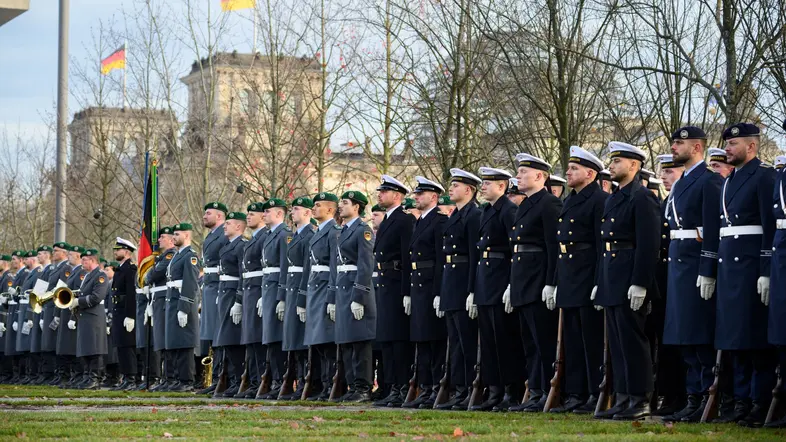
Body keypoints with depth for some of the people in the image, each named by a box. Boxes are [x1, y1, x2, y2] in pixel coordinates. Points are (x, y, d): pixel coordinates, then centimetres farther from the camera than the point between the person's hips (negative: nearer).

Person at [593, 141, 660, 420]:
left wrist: (639, 283, -22)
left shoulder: (642, 198, -11)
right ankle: (623, 399, 14)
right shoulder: (613, 199, 19)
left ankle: (640, 402, -4)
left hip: (629, 283, -10)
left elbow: (648, 244, -17)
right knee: (618, 343, 10)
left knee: (632, 342, -7)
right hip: (611, 282, 10)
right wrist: (599, 283, 19)